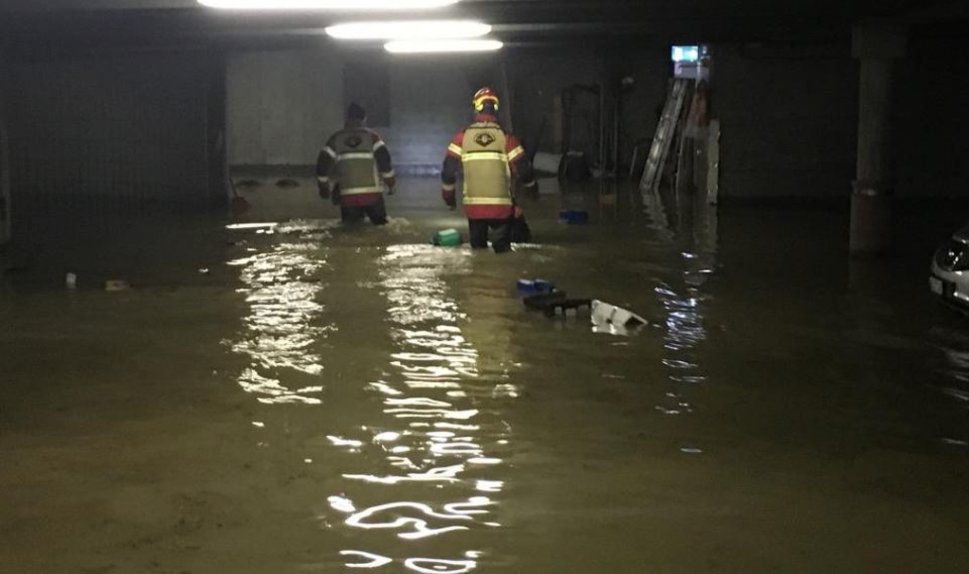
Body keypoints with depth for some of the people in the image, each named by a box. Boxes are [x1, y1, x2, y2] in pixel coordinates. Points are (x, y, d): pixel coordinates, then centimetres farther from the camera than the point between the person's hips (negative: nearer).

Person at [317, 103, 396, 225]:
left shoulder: (336, 139, 9)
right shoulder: (371, 136, 3)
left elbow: (322, 163, 9)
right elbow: (384, 159, -7)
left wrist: (324, 187, 21)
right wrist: (391, 182, 4)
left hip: (347, 196, 1)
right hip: (372, 193, -1)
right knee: (379, 224, 10)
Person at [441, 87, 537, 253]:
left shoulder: (462, 138, -2)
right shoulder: (507, 138, -5)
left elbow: (448, 170, 0)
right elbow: (523, 170, -2)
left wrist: (449, 197, 15)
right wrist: (532, 188, 19)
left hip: (473, 207, 1)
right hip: (502, 208, -1)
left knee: (478, 247, 16)